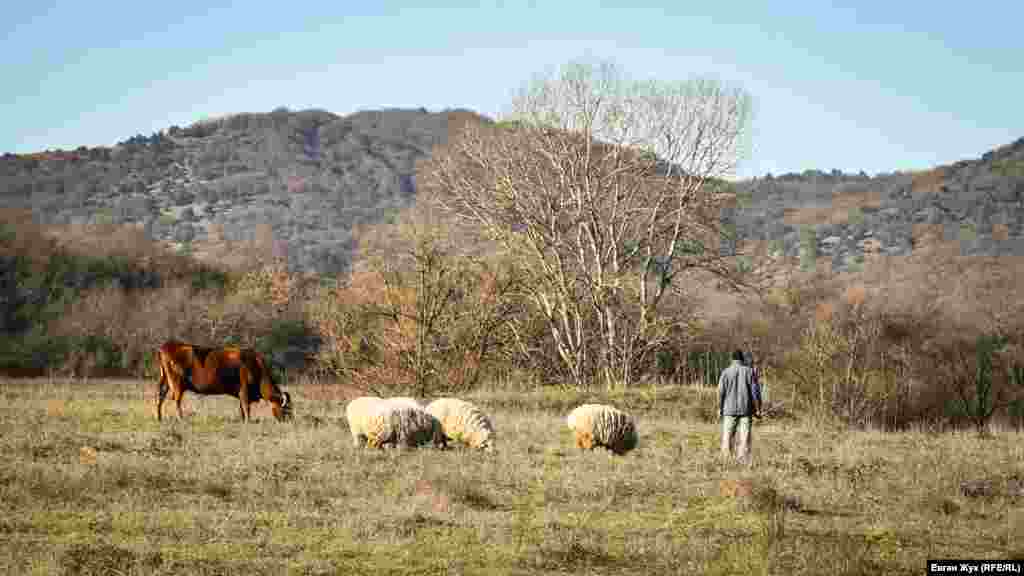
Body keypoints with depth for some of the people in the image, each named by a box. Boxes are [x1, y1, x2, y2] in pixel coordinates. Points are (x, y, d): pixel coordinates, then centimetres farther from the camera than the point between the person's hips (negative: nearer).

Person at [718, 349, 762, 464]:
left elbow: (721, 391, -5)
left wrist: (719, 408, 3)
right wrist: (757, 408, 3)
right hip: (746, 409, 1)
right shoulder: (749, 371, 0)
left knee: (727, 437, 6)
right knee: (744, 437, 0)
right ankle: (744, 462, -4)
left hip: (729, 409, -1)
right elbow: (755, 391, -2)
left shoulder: (726, 372, -2)